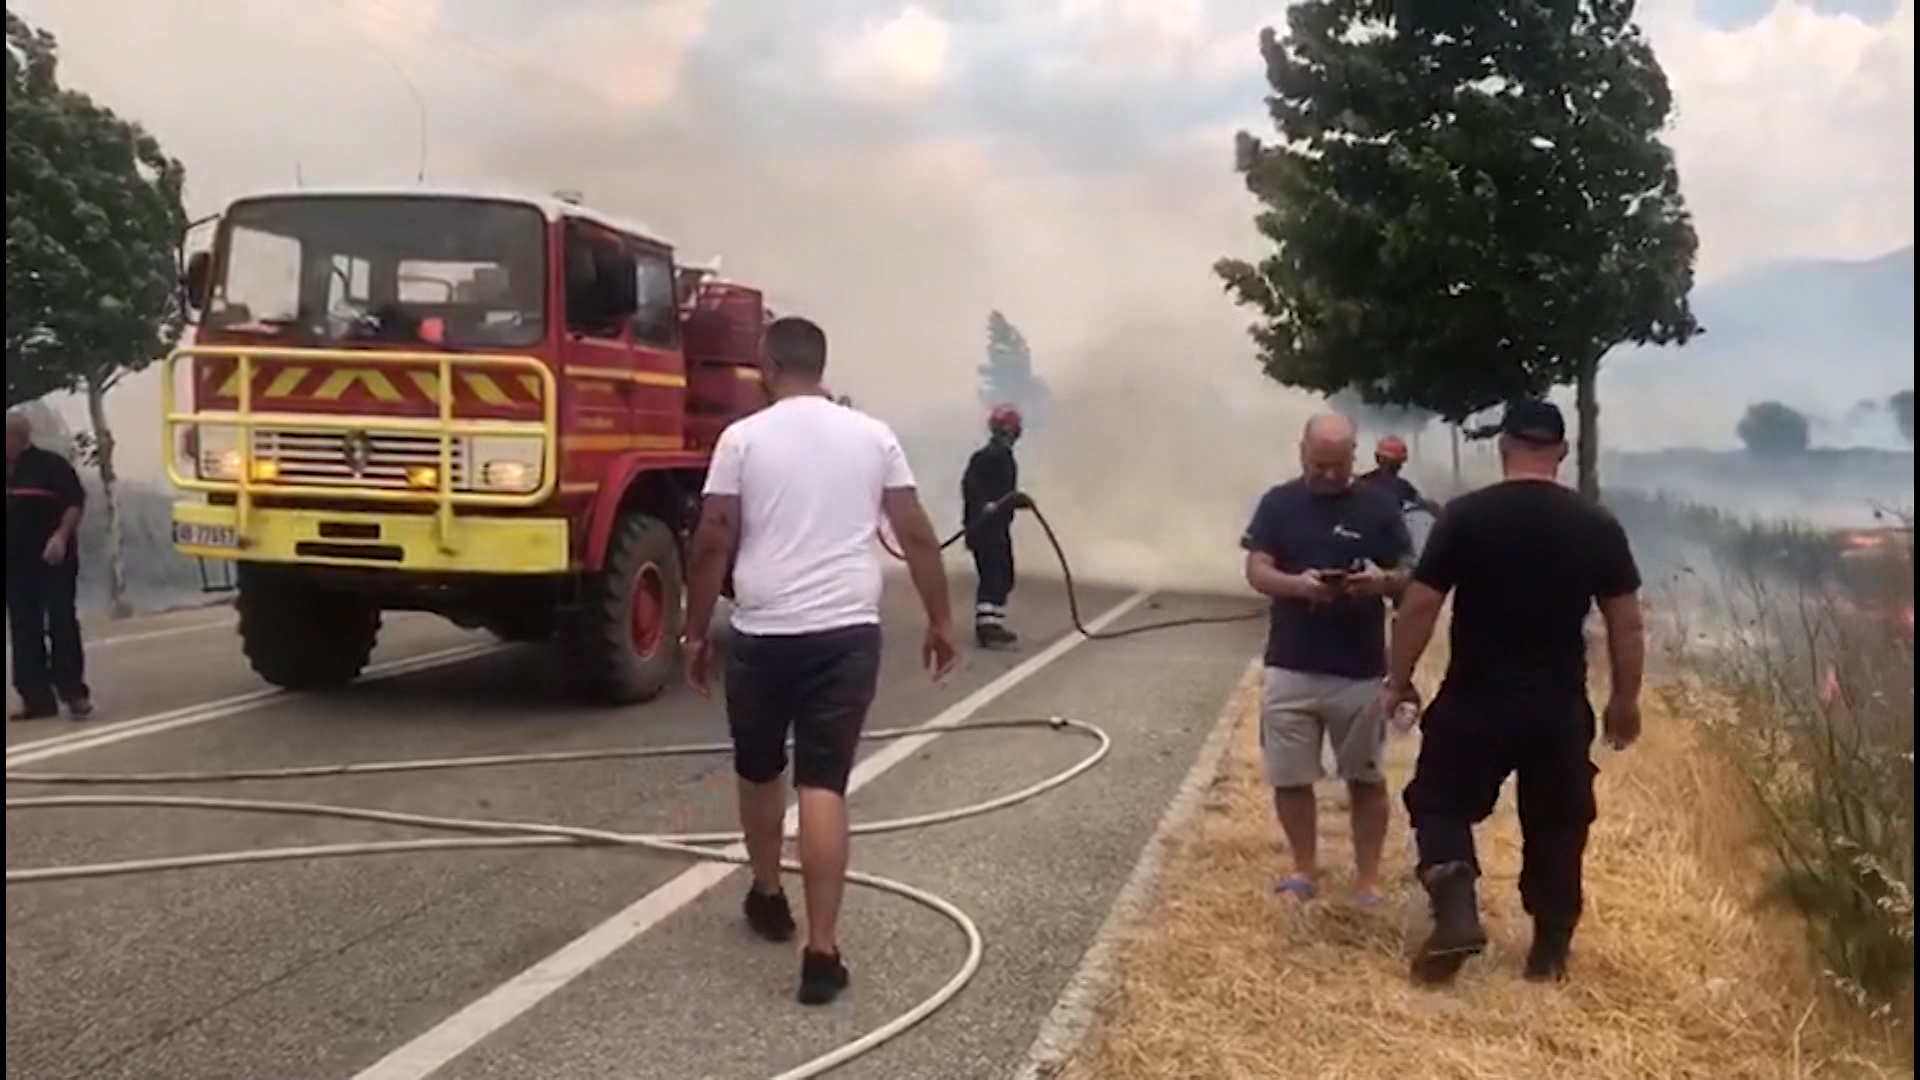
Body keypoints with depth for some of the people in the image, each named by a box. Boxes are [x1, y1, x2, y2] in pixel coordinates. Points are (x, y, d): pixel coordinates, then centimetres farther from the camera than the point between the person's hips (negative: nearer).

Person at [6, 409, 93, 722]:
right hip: (15, 564, 7)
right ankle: (36, 698, 9)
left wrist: (61, 537, -22)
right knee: (24, 631, 5)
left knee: (62, 625, -5)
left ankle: (74, 692, 1)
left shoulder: (50, 465, -7)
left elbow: (75, 502, -11)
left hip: (53, 561, -6)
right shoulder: (11, 472, 11)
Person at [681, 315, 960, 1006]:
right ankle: (822, 952, -5)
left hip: (762, 633, -1)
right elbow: (917, 537, 4)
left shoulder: (743, 437, -1)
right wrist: (941, 620, 12)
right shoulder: (872, 436, 4)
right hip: (847, 632, 1)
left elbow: (712, 545, -3)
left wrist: (695, 633, 6)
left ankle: (767, 899, 38)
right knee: (823, 786, -2)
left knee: (759, 772, 21)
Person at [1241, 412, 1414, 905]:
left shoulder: (1378, 507, -1)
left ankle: (1368, 878, 20)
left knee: (1366, 778, 9)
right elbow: (1256, 572, -5)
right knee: (1289, 778, 8)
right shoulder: (1278, 504, 1)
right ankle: (1305, 868, 25)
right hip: (1290, 667, 1)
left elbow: (1408, 576, 1)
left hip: (1360, 670, -1)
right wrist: (1296, 584, -25)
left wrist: (1383, 580, -23)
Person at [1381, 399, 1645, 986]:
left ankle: (1456, 911, -7)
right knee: (1557, 826, 15)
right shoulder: (1598, 526, 0)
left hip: (1476, 700, -2)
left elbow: (1419, 607, -8)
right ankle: (1550, 949, 22)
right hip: (1560, 706, 3)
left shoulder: (1465, 516, -8)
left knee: (1440, 803, 13)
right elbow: (1627, 625, 3)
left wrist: (1399, 680, 4)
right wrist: (1626, 700, 15)